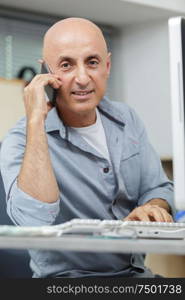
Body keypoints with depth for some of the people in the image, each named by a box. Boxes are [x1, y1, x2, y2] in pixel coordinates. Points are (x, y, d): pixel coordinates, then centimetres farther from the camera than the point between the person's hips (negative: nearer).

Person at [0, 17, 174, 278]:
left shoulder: (126, 119, 7)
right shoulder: (23, 140, -12)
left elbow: (158, 187, 13)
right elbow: (35, 220, -29)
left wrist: (152, 208, -12)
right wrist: (36, 121, -27)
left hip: (134, 272, 6)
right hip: (64, 277, -6)